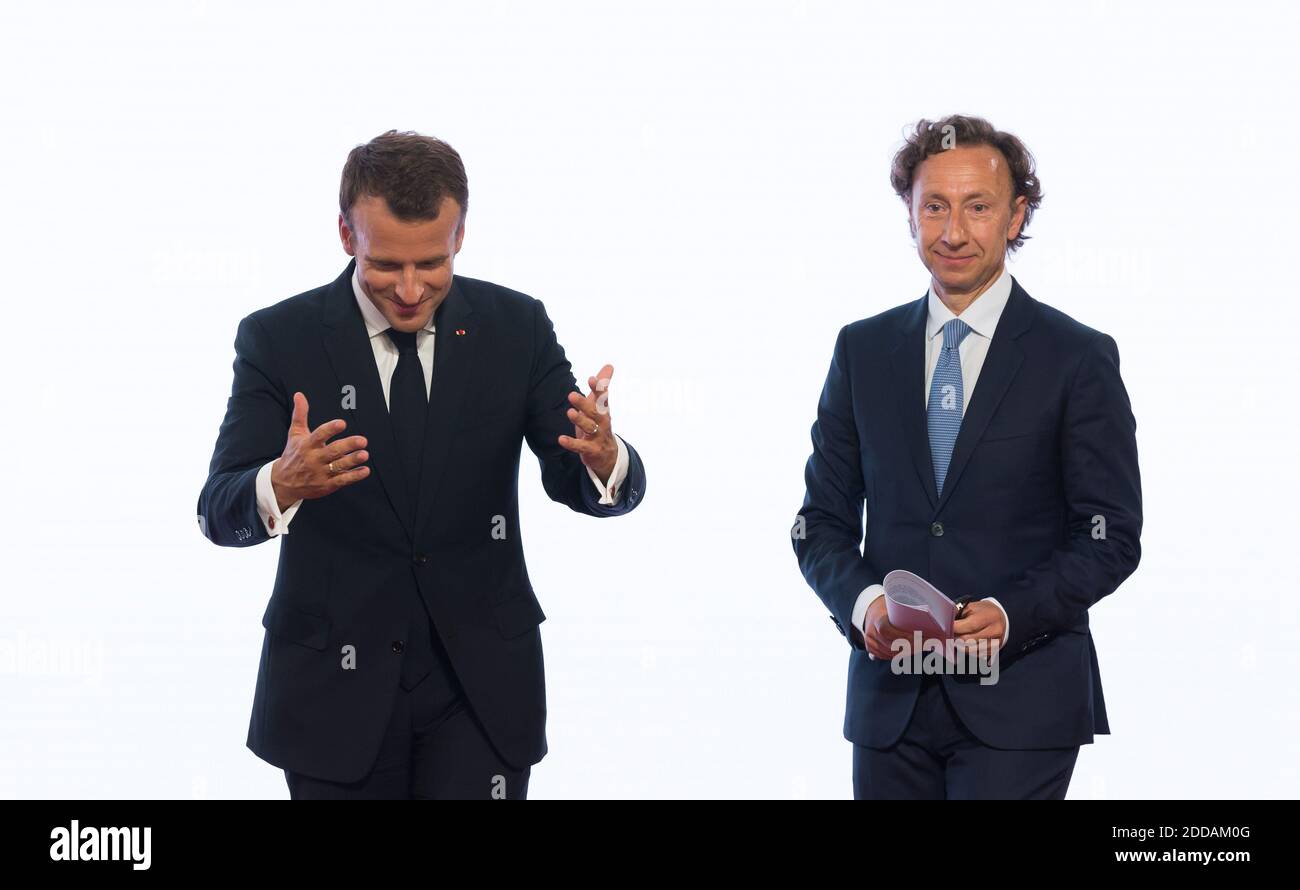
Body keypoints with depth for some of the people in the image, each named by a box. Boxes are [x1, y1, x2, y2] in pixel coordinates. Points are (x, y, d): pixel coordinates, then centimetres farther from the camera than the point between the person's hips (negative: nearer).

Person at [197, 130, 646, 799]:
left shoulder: (515, 327, -1)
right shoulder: (279, 339, -6)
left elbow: (583, 487, -4)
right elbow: (220, 511, -13)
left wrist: (602, 458, -29)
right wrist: (283, 484, -37)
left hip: (479, 684, 1)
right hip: (335, 689, -1)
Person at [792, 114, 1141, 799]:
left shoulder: (1079, 358, 0)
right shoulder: (863, 350, 10)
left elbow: (1112, 536, -2)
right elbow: (822, 522, 11)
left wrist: (1010, 613, -17)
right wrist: (862, 603, -9)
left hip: (1019, 699, -3)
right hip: (889, 698, 3)